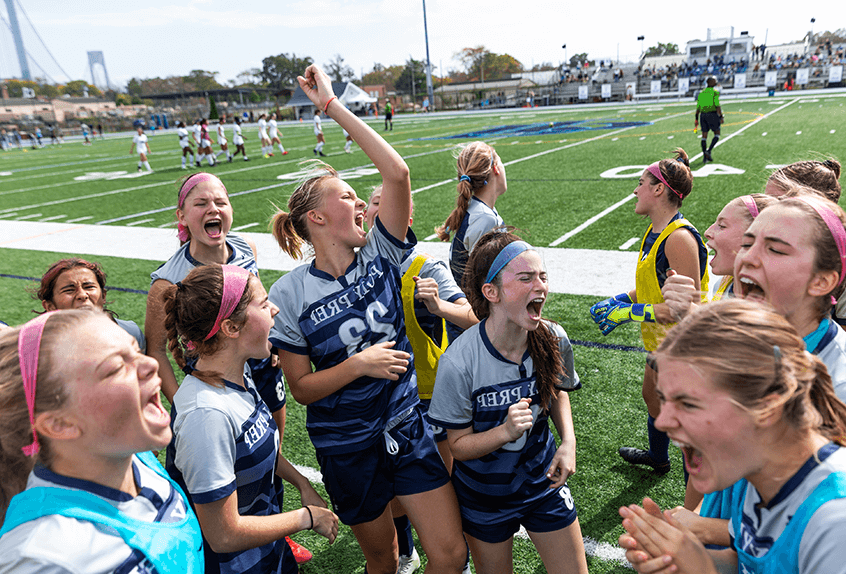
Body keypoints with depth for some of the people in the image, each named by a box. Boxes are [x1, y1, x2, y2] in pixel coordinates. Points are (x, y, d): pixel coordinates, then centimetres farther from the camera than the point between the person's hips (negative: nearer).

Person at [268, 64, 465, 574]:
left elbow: (397, 173, -21)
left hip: (409, 423, 2)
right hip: (347, 445, -1)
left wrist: (333, 105, -19)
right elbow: (302, 388, -8)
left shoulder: (380, 255, -7)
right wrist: (359, 364, -23)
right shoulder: (289, 294, -12)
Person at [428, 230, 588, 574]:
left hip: (544, 481, 3)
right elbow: (458, 446, -17)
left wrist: (568, 441, -9)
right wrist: (505, 432, -34)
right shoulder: (458, 364, -29)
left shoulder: (554, 340, -17)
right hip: (484, 496, -2)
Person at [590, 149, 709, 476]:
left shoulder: (680, 238, -28)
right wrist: (619, 300, 0)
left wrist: (628, 313, -26)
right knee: (653, 398, 29)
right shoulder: (656, 230, 3)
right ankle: (657, 457, 55)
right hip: (661, 342, 10)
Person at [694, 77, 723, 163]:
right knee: (717, 134, 6)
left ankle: (704, 156, 5)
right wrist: (721, 117, -10)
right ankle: (708, 151, -10)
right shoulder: (715, 92, -7)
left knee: (704, 136, 7)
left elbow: (698, 107, 12)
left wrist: (696, 119, 17)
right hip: (712, 114, -5)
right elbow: (717, 106, -13)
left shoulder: (701, 93, 10)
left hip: (703, 115, 5)